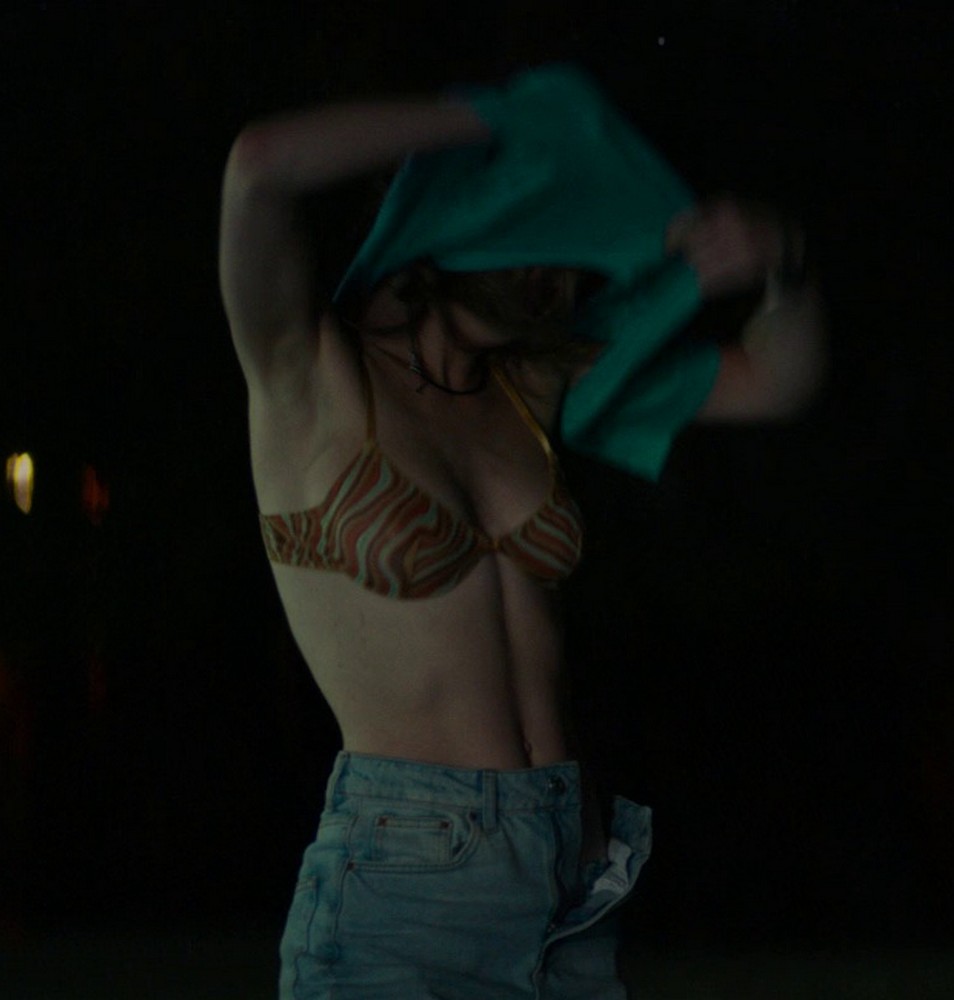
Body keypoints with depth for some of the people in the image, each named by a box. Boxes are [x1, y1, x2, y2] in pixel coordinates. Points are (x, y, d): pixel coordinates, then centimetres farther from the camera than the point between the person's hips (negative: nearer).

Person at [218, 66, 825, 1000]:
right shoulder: (308, 370, -3)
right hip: (402, 885, -6)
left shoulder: (531, 381, 15)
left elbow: (777, 379, 21)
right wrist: (486, 118, -10)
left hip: (568, 895, 6)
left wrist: (773, 257, 0)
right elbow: (260, 166, -22)